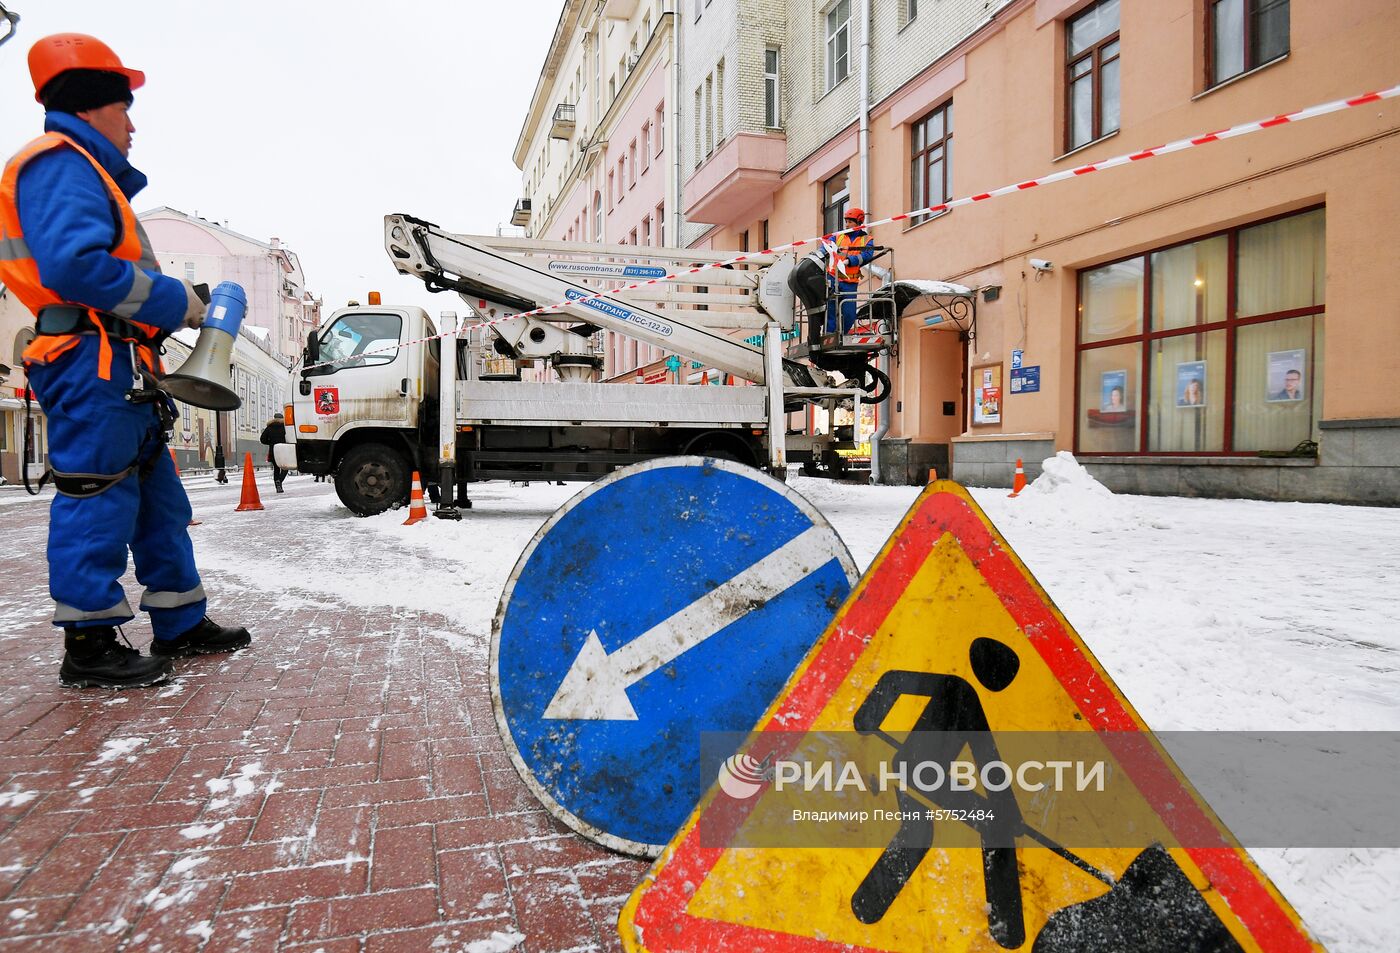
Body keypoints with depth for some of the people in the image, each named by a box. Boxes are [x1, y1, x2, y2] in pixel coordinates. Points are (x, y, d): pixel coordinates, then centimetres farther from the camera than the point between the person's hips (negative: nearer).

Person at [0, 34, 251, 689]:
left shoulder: (89, 174, 27)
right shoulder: (61, 163, -6)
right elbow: (73, 265, -22)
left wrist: (176, 310, 13)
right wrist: (172, 300, -16)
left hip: (118, 372, 11)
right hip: (92, 363, -11)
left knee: (158, 500, 13)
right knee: (97, 501, -8)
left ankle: (180, 624, 21)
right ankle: (88, 647, 0)